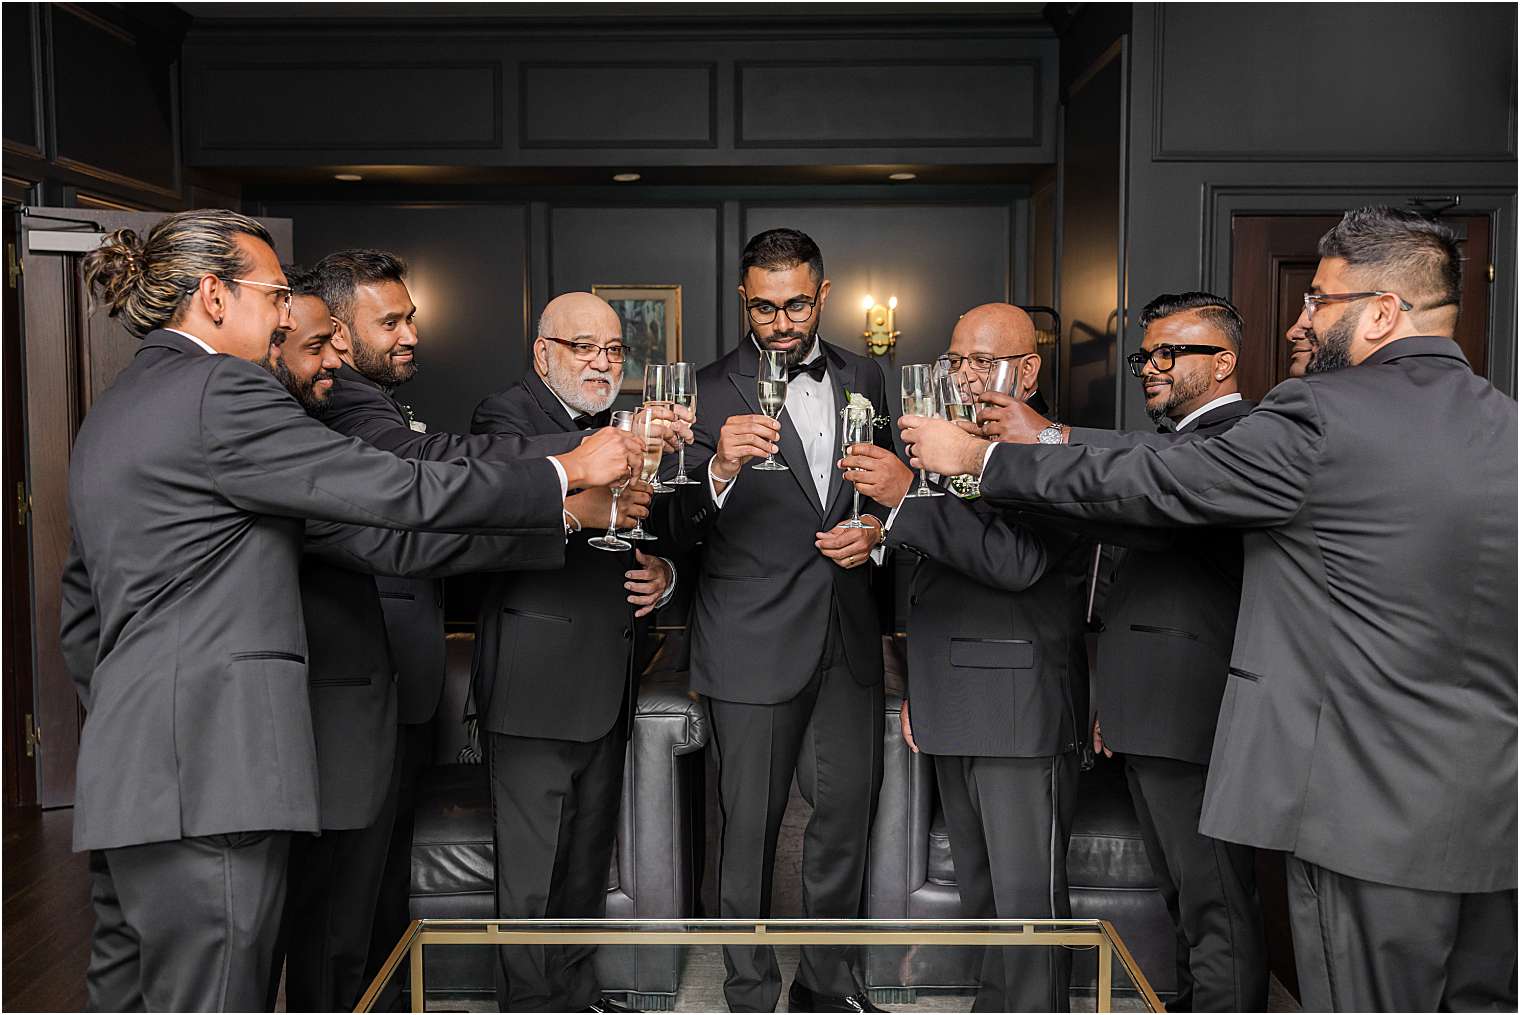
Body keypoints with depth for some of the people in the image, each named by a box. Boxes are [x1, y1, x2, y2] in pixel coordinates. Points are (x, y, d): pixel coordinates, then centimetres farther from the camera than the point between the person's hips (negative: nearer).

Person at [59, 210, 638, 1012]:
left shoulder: (112, 411, 20)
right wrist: (568, 471, -4)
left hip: (127, 770, 10)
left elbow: (82, 607, 24)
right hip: (208, 773, -10)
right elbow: (400, 492, -14)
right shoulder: (222, 391, -10)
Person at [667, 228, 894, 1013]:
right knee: (750, 827, 5)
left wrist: (876, 528, -2)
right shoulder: (710, 391, -6)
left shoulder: (863, 379, 8)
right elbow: (683, 531, -11)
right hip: (755, 642, -4)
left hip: (848, 637, 4)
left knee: (848, 812, 13)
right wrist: (719, 469, -30)